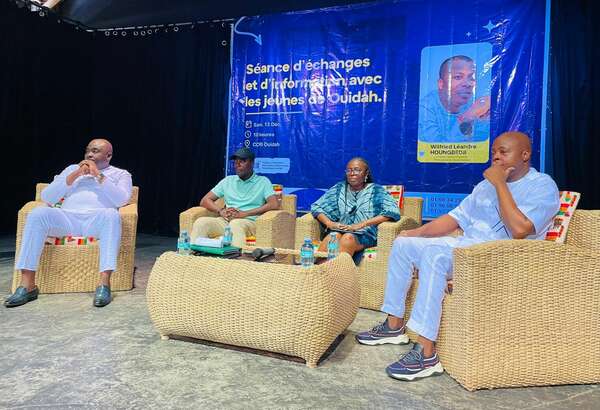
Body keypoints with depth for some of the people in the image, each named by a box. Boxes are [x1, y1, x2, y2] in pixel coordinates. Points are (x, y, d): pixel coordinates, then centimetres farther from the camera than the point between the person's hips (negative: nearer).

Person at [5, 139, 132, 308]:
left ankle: (104, 284, -42)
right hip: (67, 219, 3)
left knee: (111, 214, -37)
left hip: (97, 221, -3)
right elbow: (47, 197, 13)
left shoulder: (121, 174, 19)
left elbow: (122, 200, -4)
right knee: (38, 213, -28)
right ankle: (27, 285, -28)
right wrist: (74, 175, 2)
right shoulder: (72, 168, 26)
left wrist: (98, 175, -5)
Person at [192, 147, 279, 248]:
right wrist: (221, 211, -3)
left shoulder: (262, 182, 10)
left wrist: (244, 213, -11)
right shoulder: (228, 180, 22)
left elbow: (275, 204, -6)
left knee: (235, 224, -38)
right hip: (225, 221, 4)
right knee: (201, 222, -25)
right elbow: (205, 201, 19)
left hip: (249, 222, -4)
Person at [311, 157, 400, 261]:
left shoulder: (376, 190, 10)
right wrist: (329, 223, -5)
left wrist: (362, 224, -15)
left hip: (365, 235, -2)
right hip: (338, 231, 2)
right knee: (332, 237, -32)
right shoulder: (339, 188, 20)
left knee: (348, 238, -35)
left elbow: (393, 211, -6)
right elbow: (316, 207, 16)